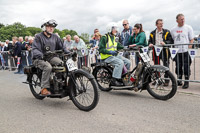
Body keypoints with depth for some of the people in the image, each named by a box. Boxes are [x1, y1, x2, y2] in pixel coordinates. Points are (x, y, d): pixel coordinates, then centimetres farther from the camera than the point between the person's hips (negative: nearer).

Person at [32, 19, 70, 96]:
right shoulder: (39, 36, -3)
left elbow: (61, 47, 15)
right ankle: (44, 88, -30)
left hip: (51, 57, 5)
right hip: (39, 59, -5)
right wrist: (40, 54, -36)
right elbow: (35, 48, -14)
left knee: (63, 64, -23)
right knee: (48, 67, -36)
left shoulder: (55, 37, 14)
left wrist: (69, 53, -3)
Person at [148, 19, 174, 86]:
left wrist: (165, 43, -18)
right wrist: (150, 44, -4)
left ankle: (166, 80, 6)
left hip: (164, 50, -3)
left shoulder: (167, 32, 6)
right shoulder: (152, 33, 14)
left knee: (166, 66, -3)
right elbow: (150, 41, 19)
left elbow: (171, 41, -1)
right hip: (155, 51, 3)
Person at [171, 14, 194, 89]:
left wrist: (189, 48, -11)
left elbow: (192, 39, 1)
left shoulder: (188, 28, 2)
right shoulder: (173, 30, 11)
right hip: (176, 51, 3)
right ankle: (179, 81, 21)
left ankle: (186, 82, 7)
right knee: (178, 67, 8)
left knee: (186, 67, -3)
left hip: (186, 51, -3)